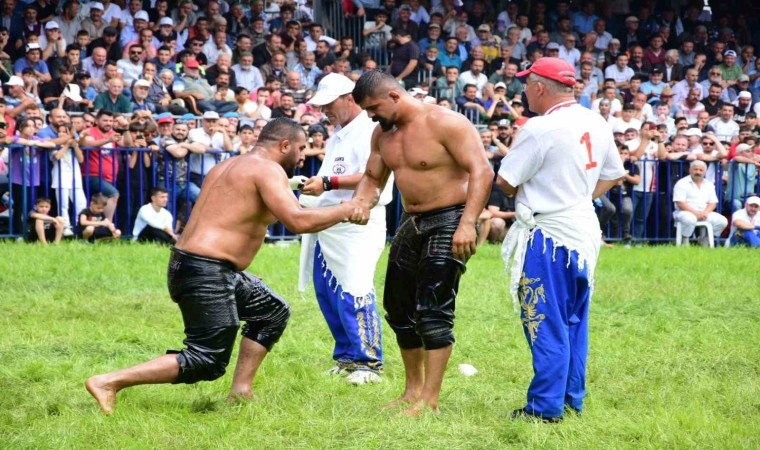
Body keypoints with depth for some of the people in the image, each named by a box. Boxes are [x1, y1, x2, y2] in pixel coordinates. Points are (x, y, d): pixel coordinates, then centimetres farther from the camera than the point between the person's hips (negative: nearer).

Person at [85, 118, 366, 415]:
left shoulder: (230, 166, 20)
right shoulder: (267, 169, -9)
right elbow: (297, 221, -21)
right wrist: (344, 211, -8)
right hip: (205, 272, -11)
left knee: (273, 313, 22)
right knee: (207, 362, -9)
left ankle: (241, 391, 19)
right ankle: (108, 382, -12)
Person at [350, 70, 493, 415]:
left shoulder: (443, 123, -18)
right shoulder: (383, 133, 7)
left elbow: (481, 171, -22)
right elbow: (372, 178, 17)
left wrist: (468, 223, -32)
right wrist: (359, 204, -7)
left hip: (449, 222, -9)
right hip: (412, 224, 9)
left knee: (433, 310, -13)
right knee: (398, 308, 12)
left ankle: (429, 400, -11)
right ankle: (413, 389, 25)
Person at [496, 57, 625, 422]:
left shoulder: (540, 128, -17)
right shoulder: (597, 125, 6)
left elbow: (505, 181, -12)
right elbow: (613, 174, 17)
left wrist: (528, 194, 7)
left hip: (548, 234, -8)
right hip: (584, 231, 8)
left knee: (547, 324, -3)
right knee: (574, 322, 15)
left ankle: (546, 407, -2)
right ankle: (572, 399, 21)